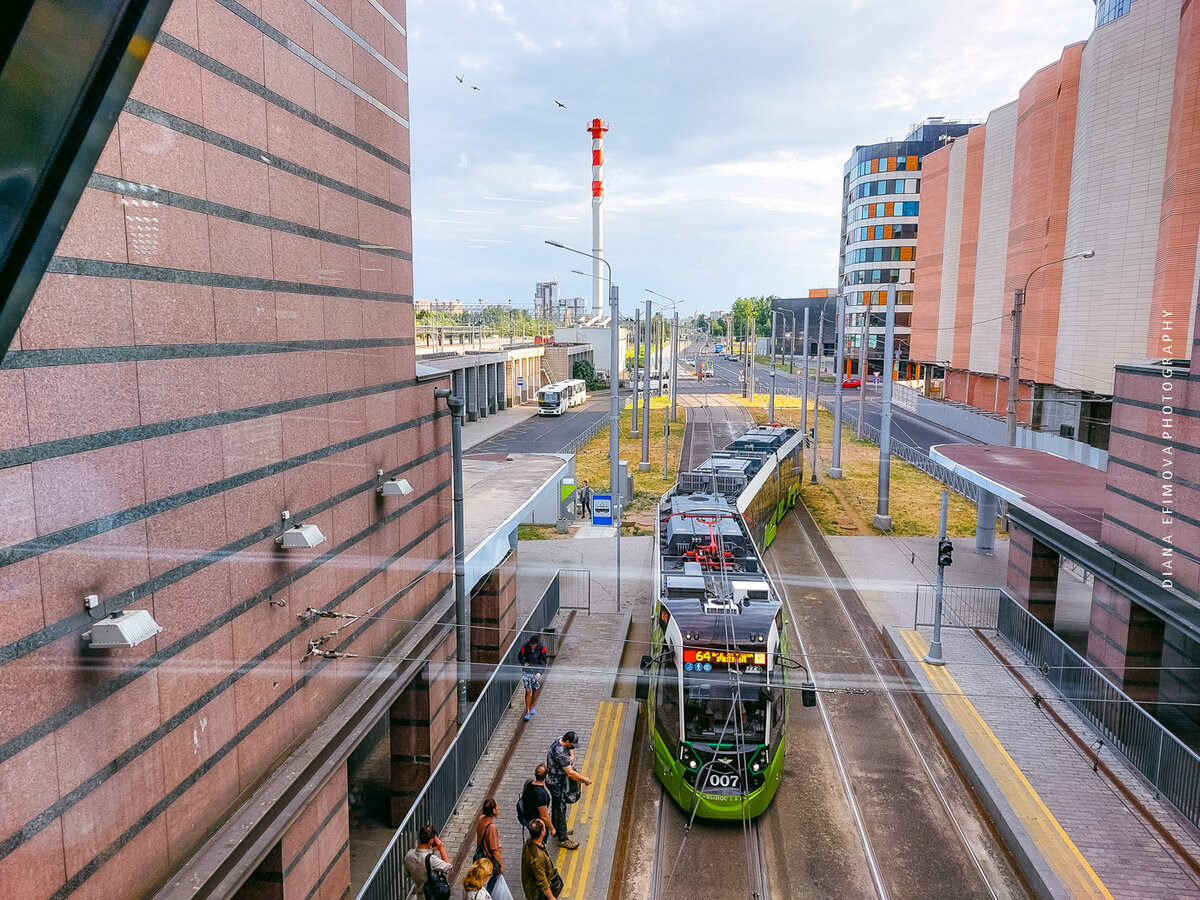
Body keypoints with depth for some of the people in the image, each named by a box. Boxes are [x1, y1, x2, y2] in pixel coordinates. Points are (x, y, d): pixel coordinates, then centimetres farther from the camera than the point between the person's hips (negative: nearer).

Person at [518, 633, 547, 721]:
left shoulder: (542, 647, -17)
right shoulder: (524, 646, -17)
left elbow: (543, 661, -13)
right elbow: (520, 657, 1)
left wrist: (540, 672, -24)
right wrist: (524, 663, -14)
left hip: (537, 670, 1)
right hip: (527, 669, -1)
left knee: (536, 689, 9)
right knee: (528, 690, -7)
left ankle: (532, 706, 33)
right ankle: (528, 712, 0)